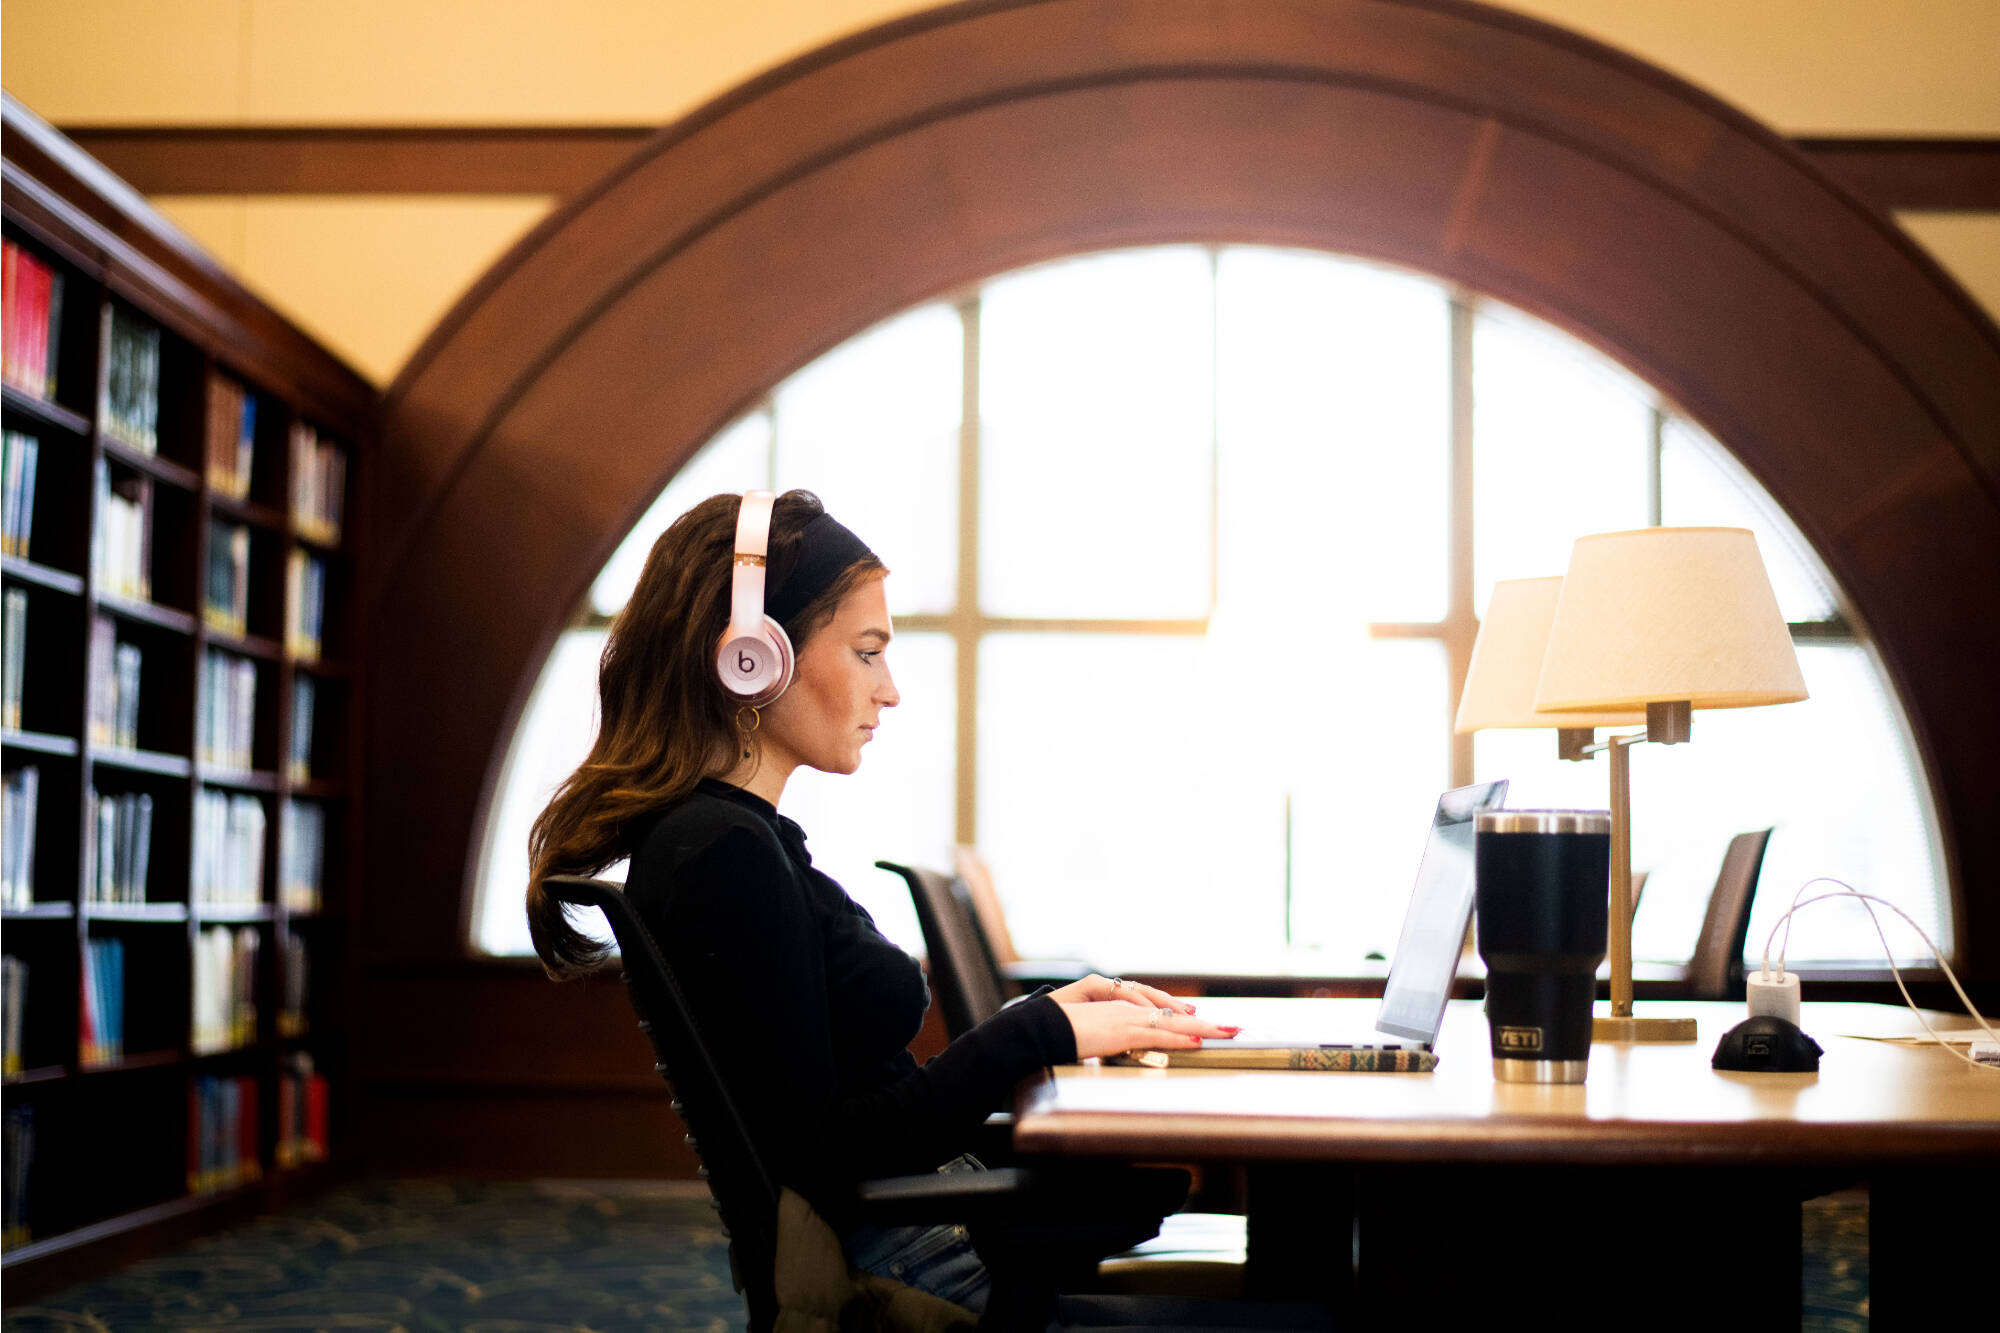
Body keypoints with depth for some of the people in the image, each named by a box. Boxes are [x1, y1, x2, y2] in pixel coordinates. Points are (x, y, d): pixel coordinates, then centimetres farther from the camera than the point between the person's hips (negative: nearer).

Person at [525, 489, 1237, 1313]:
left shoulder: (704, 834, 11)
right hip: (886, 1258, -10)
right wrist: (1042, 1031, -13)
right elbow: (816, 1153, -20)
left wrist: (1045, 1018, 7)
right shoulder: (726, 854, -19)